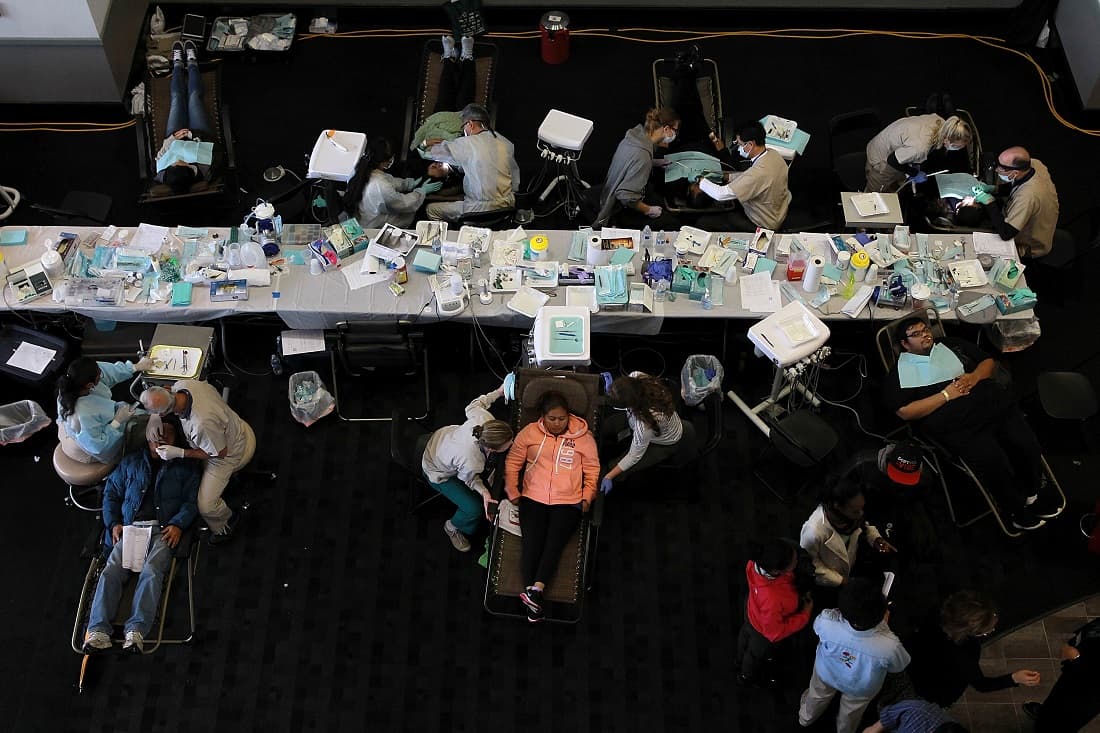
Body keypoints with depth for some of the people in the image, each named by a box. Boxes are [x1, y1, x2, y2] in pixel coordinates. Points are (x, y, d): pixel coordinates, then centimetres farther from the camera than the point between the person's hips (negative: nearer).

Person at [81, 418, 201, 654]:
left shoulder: (185, 466, 18)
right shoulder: (131, 462, 25)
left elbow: (192, 500, 7)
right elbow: (111, 493, 22)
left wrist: (178, 524, -10)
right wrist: (114, 523, 6)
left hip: (164, 530, -2)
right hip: (131, 528, 3)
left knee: (151, 571, -29)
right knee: (111, 570, -22)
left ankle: (136, 631, -40)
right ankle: (98, 631, -32)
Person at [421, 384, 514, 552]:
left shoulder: (484, 419, -35)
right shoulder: (471, 463, -46)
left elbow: (474, 405, -9)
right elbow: (469, 479, -19)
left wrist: (498, 392, -1)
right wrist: (484, 492, -32)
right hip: (439, 473, -7)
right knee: (475, 508, -11)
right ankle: (453, 527, 20)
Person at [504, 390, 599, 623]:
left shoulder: (583, 437, 6)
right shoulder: (529, 432, 7)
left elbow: (592, 469, 10)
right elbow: (512, 462, 12)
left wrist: (587, 497, -1)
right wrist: (513, 493, 4)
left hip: (569, 501, -1)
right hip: (533, 498, 1)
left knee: (554, 542, -23)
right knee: (532, 542, -20)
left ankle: (535, 590, -36)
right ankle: (532, 596, -27)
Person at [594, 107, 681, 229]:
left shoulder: (635, 135, -5)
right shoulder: (642, 155, -30)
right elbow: (626, 196, -32)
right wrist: (648, 210, -17)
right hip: (620, 212, -10)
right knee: (673, 224, -12)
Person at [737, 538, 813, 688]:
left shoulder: (757, 563, -33)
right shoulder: (773, 600, -50)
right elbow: (775, 632, -31)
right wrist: (805, 615, -22)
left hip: (753, 612, 5)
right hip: (764, 633, -5)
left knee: (746, 636, 37)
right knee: (756, 655, 29)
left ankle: (742, 658, 70)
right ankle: (747, 677, 61)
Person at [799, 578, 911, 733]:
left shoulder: (825, 622, -43)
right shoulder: (889, 646, -45)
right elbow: (897, 667, -18)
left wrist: (849, 610, -12)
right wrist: (884, 626, -15)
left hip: (826, 674, 1)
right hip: (861, 688, -1)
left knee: (817, 696, 36)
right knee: (850, 713, 35)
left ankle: (806, 718, 66)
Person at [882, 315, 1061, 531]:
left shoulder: (952, 345, 22)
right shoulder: (901, 373, 6)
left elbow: (989, 361, 23)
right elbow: (905, 412, -6)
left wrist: (974, 377, 0)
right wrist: (945, 395, -9)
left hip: (996, 405, 5)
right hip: (959, 426, -5)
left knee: (1028, 446, -15)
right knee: (994, 462, -26)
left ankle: (1032, 495, 12)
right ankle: (1019, 508, 0)